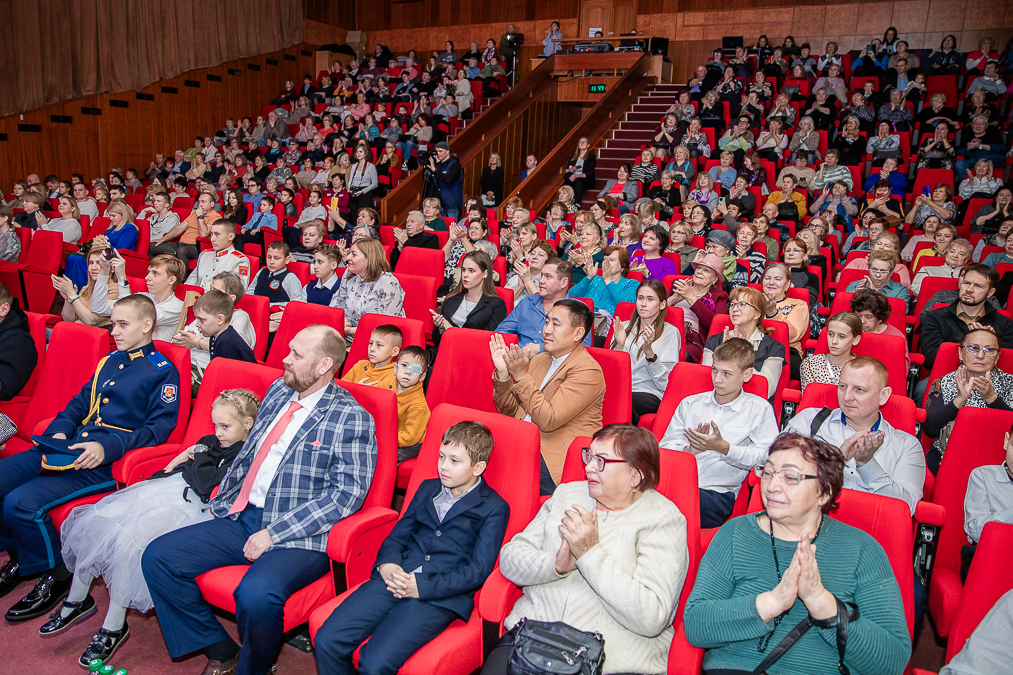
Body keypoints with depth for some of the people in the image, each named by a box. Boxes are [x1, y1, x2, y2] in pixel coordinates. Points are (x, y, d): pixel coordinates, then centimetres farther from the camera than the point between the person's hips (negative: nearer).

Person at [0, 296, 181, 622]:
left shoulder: (163, 372, -4)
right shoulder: (109, 361, 20)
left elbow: (158, 428, -11)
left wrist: (108, 447, -23)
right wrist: (59, 431, 7)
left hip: (106, 461, -8)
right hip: (67, 448, 8)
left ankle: (55, 576, 1)